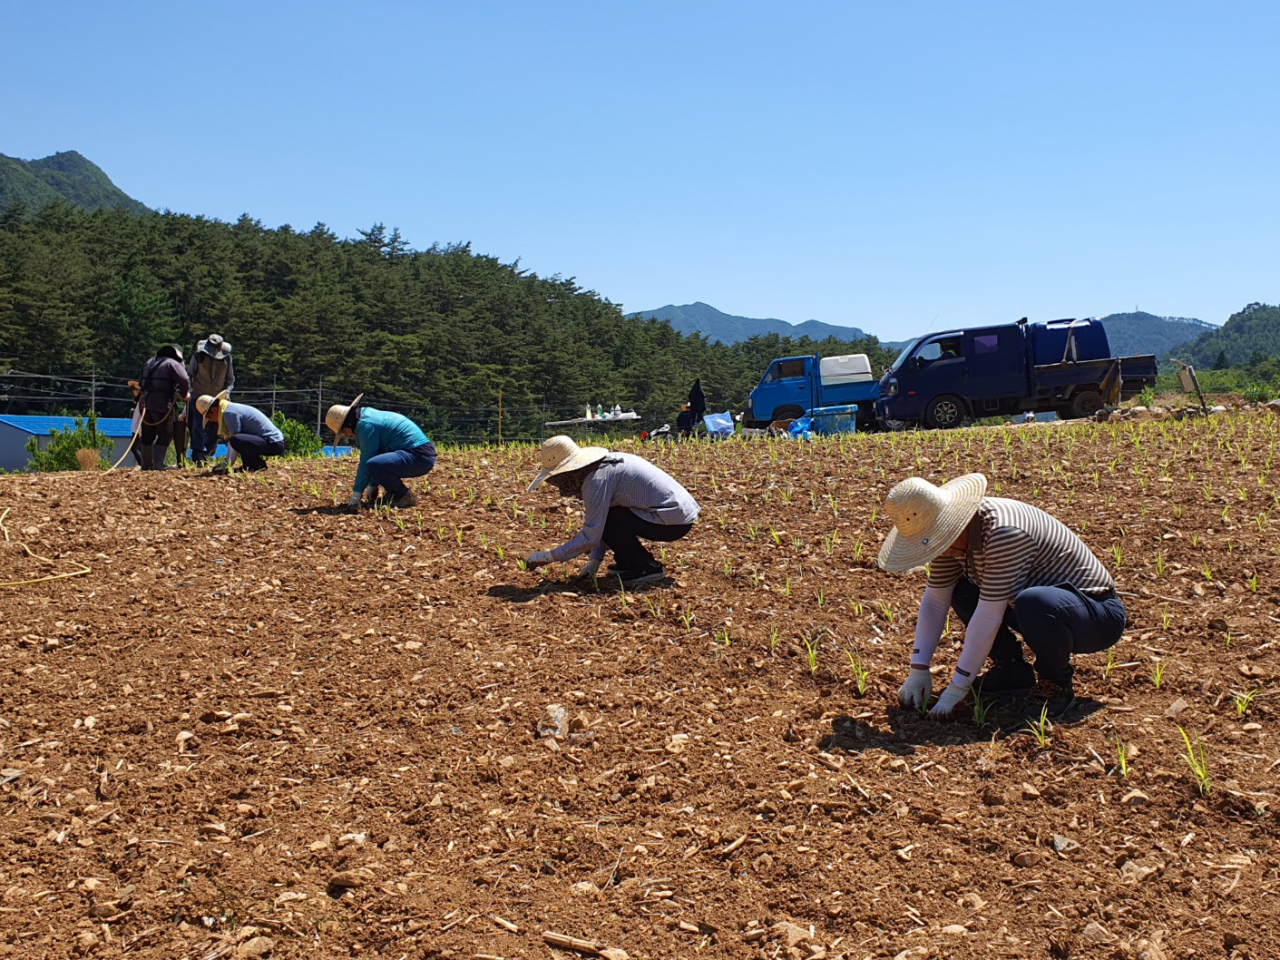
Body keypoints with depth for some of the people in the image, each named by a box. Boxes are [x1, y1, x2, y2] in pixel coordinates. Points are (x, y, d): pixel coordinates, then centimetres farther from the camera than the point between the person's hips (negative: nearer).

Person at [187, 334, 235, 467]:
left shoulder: (226, 357, -2)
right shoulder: (199, 355, -7)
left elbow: (230, 379, 8)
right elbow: (189, 375, 3)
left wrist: (226, 392, -7)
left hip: (217, 398, 2)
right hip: (199, 396, -2)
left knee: (214, 428, 5)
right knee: (198, 427, -9)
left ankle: (206, 456, 19)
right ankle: (198, 456, -9)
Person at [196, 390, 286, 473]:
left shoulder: (229, 413, -13)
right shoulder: (231, 408, 17)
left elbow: (233, 440, -16)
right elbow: (229, 440, 14)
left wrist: (228, 466, -14)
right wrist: (226, 464, 8)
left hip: (273, 444, -11)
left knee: (236, 440, -30)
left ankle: (259, 465, -11)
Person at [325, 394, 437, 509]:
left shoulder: (366, 425, -12)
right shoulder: (370, 416, 19)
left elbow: (365, 461, -13)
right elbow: (369, 456, 25)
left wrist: (356, 494, -7)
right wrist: (372, 486, 27)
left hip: (420, 457, -11)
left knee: (373, 465, -28)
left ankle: (405, 496, -10)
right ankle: (394, 492, 18)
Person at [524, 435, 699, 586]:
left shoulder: (596, 480, -18)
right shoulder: (604, 464, 11)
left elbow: (591, 536, -18)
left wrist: (549, 557, -11)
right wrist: (594, 560, 14)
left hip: (675, 520, -10)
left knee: (602, 516, -13)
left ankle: (646, 568, -4)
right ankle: (628, 562, 16)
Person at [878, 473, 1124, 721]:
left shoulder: (1003, 533, -32)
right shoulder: (954, 529, -6)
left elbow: (988, 617, -31)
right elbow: (934, 601, -1)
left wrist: (957, 689, -25)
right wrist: (918, 670, -6)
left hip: (1099, 617, -8)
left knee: (1035, 604, -39)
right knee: (952, 585, 4)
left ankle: (1057, 684, -10)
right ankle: (1012, 671, 6)